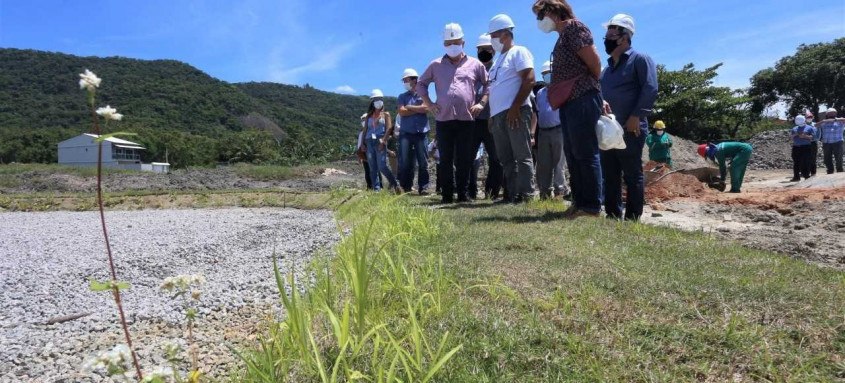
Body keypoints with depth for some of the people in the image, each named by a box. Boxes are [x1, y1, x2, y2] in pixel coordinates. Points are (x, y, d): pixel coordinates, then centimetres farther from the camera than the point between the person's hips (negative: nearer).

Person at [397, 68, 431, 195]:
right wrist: (418, 110, -1)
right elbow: (401, 112, 0)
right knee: (404, 162, -3)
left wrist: (410, 107, 0)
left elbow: (427, 108, -6)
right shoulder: (402, 96, 15)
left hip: (421, 132, -1)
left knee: (423, 162, -4)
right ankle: (405, 187, 3)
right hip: (406, 132, 1)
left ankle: (423, 188, -1)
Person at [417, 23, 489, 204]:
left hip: (466, 119, -1)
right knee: (445, 159, 1)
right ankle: (447, 194, 7)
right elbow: (421, 84, 22)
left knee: (464, 160, 0)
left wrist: (482, 103, 1)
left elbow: (488, 84, 15)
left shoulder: (474, 64, 11)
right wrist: (428, 104, 9)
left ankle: (463, 194, 6)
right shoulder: (436, 65, 13)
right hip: (443, 119, 1)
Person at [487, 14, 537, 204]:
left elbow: (529, 80, -12)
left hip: (515, 112, -9)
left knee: (522, 155, -9)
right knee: (506, 158, 7)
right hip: (498, 115, 9)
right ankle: (513, 194, 11)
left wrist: (515, 107, -19)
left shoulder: (518, 52, 1)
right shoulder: (499, 60, 26)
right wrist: (492, 116, 18)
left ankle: (526, 194, -8)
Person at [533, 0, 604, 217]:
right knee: (573, 154, 10)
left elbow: (595, 62, -11)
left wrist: (589, 86, 4)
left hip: (582, 99, -10)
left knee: (585, 153, -8)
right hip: (569, 101, 10)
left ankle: (592, 206, -4)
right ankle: (580, 202, 17)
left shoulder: (573, 27, -7)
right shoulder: (563, 35, 22)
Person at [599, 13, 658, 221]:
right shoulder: (608, 66, 21)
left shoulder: (640, 59, -1)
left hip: (630, 130, -8)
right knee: (610, 175, 9)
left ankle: (632, 219, 2)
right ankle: (612, 216, 16)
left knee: (632, 175, -2)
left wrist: (637, 116, -20)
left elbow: (650, 89, -12)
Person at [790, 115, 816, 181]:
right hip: (796, 147, 4)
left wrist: (805, 136, -17)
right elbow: (790, 136, 14)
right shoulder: (795, 129, 20)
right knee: (796, 163, 5)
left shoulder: (809, 128, 6)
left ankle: (806, 176, -3)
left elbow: (813, 137, -3)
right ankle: (796, 177, 10)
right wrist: (794, 135, -5)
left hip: (806, 147, -4)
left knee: (805, 163, -7)